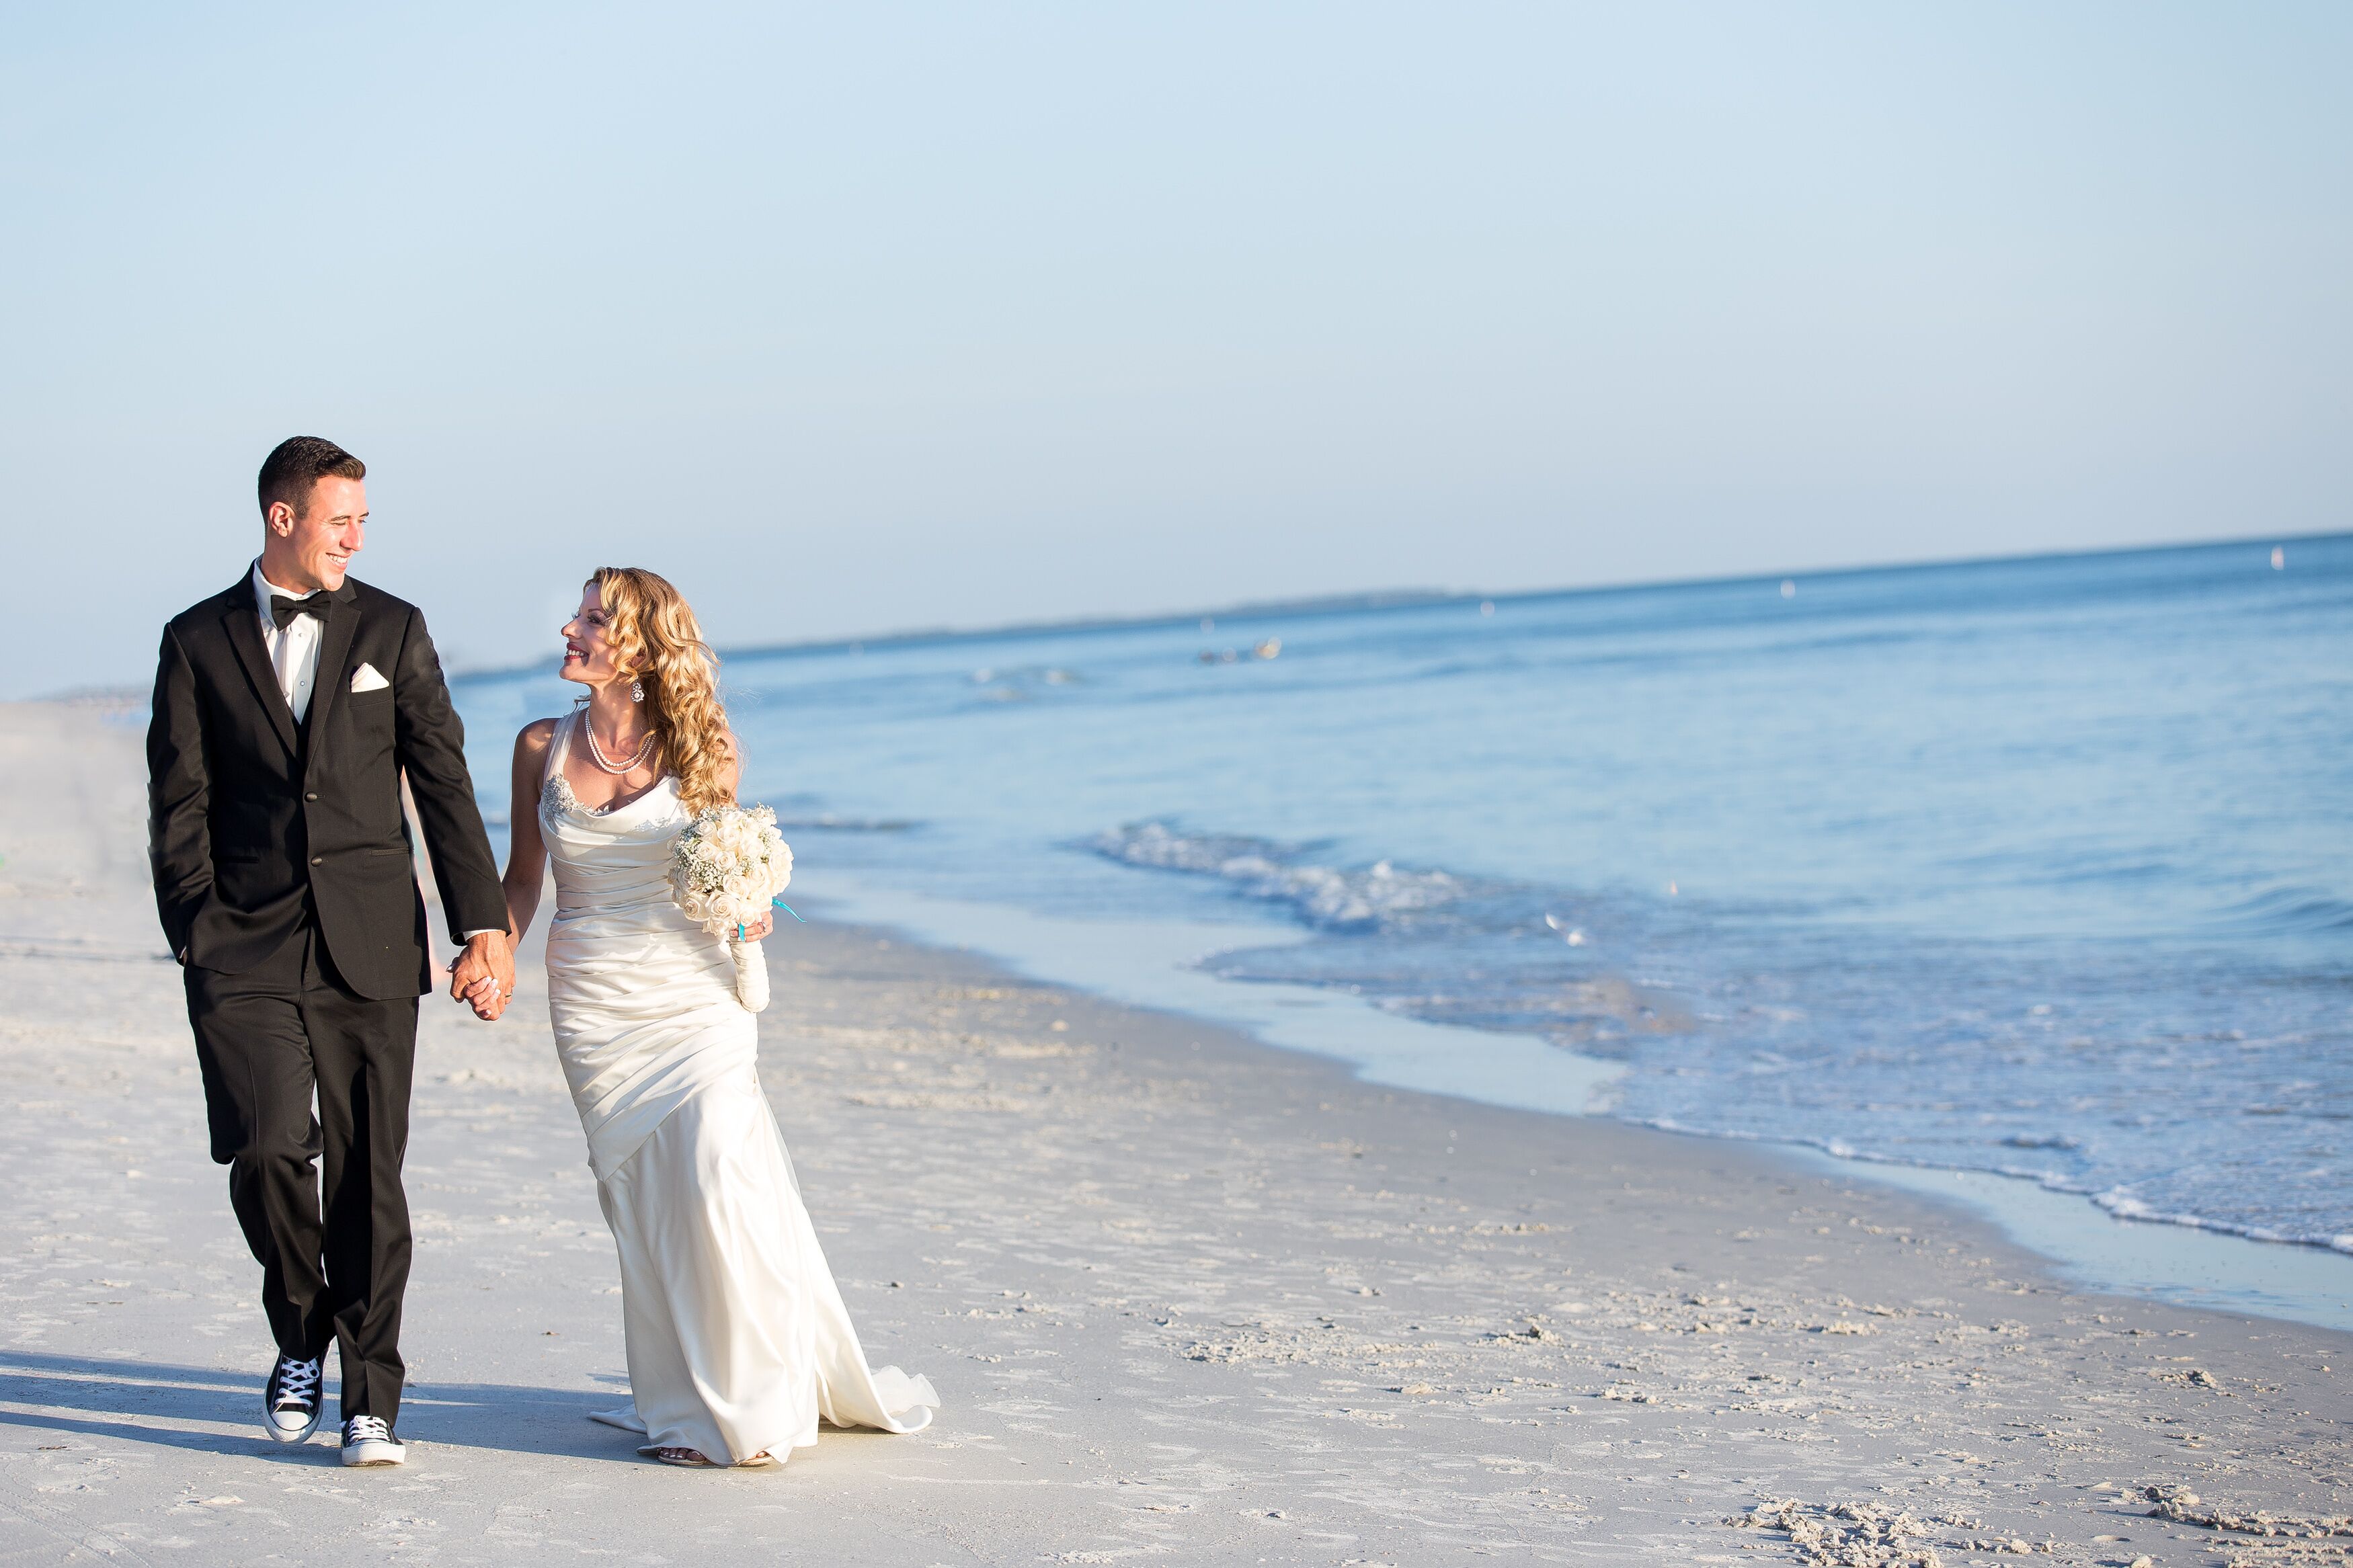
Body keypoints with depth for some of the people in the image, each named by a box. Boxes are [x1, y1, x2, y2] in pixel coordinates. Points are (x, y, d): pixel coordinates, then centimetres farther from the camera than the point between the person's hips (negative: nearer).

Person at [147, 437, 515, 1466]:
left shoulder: (392, 630, 8)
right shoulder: (200, 640, 7)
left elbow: (443, 783, 6)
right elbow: (179, 804, 5)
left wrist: (483, 925, 0)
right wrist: (195, 933, -5)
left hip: (370, 947, 1)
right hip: (246, 948, -1)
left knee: (368, 1176, 1)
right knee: (268, 1148, -14)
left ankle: (372, 1400, 9)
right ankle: (300, 1337, 13)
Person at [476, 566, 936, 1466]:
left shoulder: (699, 752, -1)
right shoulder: (542, 749, 5)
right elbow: (524, 876, 13)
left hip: (694, 997, -2)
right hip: (593, 1006, 2)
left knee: (719, 1189, -11)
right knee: (640, 1203, 3)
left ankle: (753, 1401, 5)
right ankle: (688, 1405, 15)